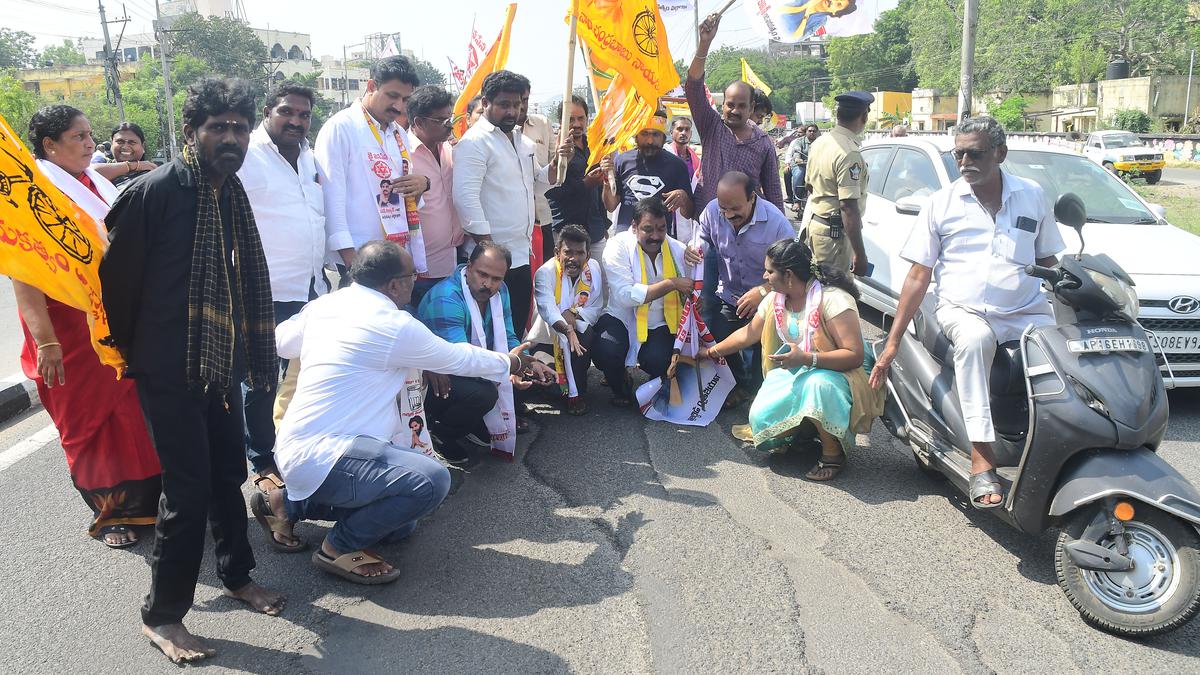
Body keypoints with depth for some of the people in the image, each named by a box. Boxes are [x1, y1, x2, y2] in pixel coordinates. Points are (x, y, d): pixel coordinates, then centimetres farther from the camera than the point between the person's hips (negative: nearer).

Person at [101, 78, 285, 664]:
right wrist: (130, 347, 3)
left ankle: (236, 573, 37)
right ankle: (161, 615, 15)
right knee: (188, 488, -2)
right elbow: (117, 276, -10)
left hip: (221, 363, 7)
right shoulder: (156, 191, -16)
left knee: (228, 472, 16)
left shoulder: (232, 193, 6)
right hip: (169, 369, -6)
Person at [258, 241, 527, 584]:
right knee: (432, 479, -25)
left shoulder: (324, 304, 7)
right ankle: (341, 546, -5)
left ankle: (292, 504, 19)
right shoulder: (394, 325, -15)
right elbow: (461, 359, -2)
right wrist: (507, 363, 16)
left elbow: (283, 341, 25)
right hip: (321, 454, -9)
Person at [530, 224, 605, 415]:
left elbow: (596, 308, -4)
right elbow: (547, 308, -36)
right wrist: (566, 329, -56)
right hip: (547, 336, -3)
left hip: (580, 330, 3)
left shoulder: (593, 268, -4)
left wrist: (575, 313, -26)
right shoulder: (545, 273, -17)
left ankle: (576, 394, -8)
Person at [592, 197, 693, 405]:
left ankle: (659, 384, 13)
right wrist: (671, 284, -27)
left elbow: (690, 295, 5)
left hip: (660, 324, 2)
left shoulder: (678, 250, -1)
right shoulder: (618, 247, -13)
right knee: (606, 353, -31)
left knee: (657, 362, -28)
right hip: (622, 318, -2)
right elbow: (625, 296, -26)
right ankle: (620, 387, 6)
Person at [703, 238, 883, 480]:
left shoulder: (832, 299, -23)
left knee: (818, 385, -42)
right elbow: (748, 334, 18)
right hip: (797, 370, 6)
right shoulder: (775, 299, 1)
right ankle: (806, 428, 13)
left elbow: (856, 355, -26)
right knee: (761, 417, -20)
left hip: (838, 370, -6)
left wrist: (807, 358, -36)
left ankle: (833, 455, -17)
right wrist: (711, 352, 22)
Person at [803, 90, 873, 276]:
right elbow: (849, 208, -24)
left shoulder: (818, 143, 7)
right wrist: (860, 255, -22)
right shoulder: (849, 153, -20)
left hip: (814, 224, 9)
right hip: (835, 233, -9)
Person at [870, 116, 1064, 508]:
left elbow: (1048, 261, 19)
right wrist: (893, 342, -5)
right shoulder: (942, 203, 4)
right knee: (974, 339, -36)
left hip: (1026, 312, 3)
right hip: (963, 309, -2)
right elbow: (918, 276, 2)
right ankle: (982, 460, -38)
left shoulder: (1032, 196, 10)